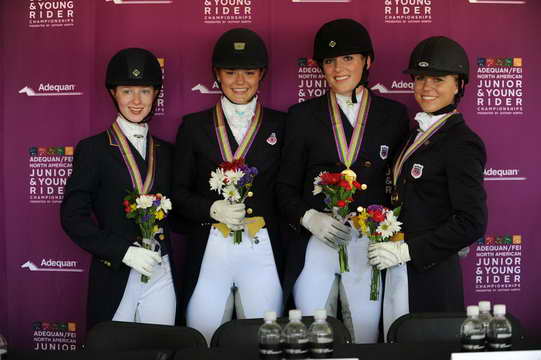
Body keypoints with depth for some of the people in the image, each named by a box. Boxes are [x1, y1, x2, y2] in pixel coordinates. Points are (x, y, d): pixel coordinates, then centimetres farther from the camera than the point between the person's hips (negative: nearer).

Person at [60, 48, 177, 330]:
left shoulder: (165, 151, 11)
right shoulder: (93, 149, -2)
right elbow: (72, 216, -8)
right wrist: (124, 251, -16)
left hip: (162, 274, 3)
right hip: (114, 275, -3)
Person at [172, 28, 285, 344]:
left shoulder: (281, 125, 7)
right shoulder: (194, 125, 7)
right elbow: (180, 192, 6)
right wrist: (213, 209, -11)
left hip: (264, 250, 0)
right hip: (209, 250, 0)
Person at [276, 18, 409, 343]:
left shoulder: (393, 114, 6)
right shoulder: (303, 115, 6)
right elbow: (286, 186, 6)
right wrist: (310, 218, -12)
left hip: (371, 246, 0)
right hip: (314, 246, 0)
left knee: (365, 337, 7)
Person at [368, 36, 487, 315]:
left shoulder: (462, 143, -14)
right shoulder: (419, 134, 11)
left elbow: (472, 223, -19)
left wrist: (406, 251, -18)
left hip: (429, 274, -8)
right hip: (402, 271, 8)